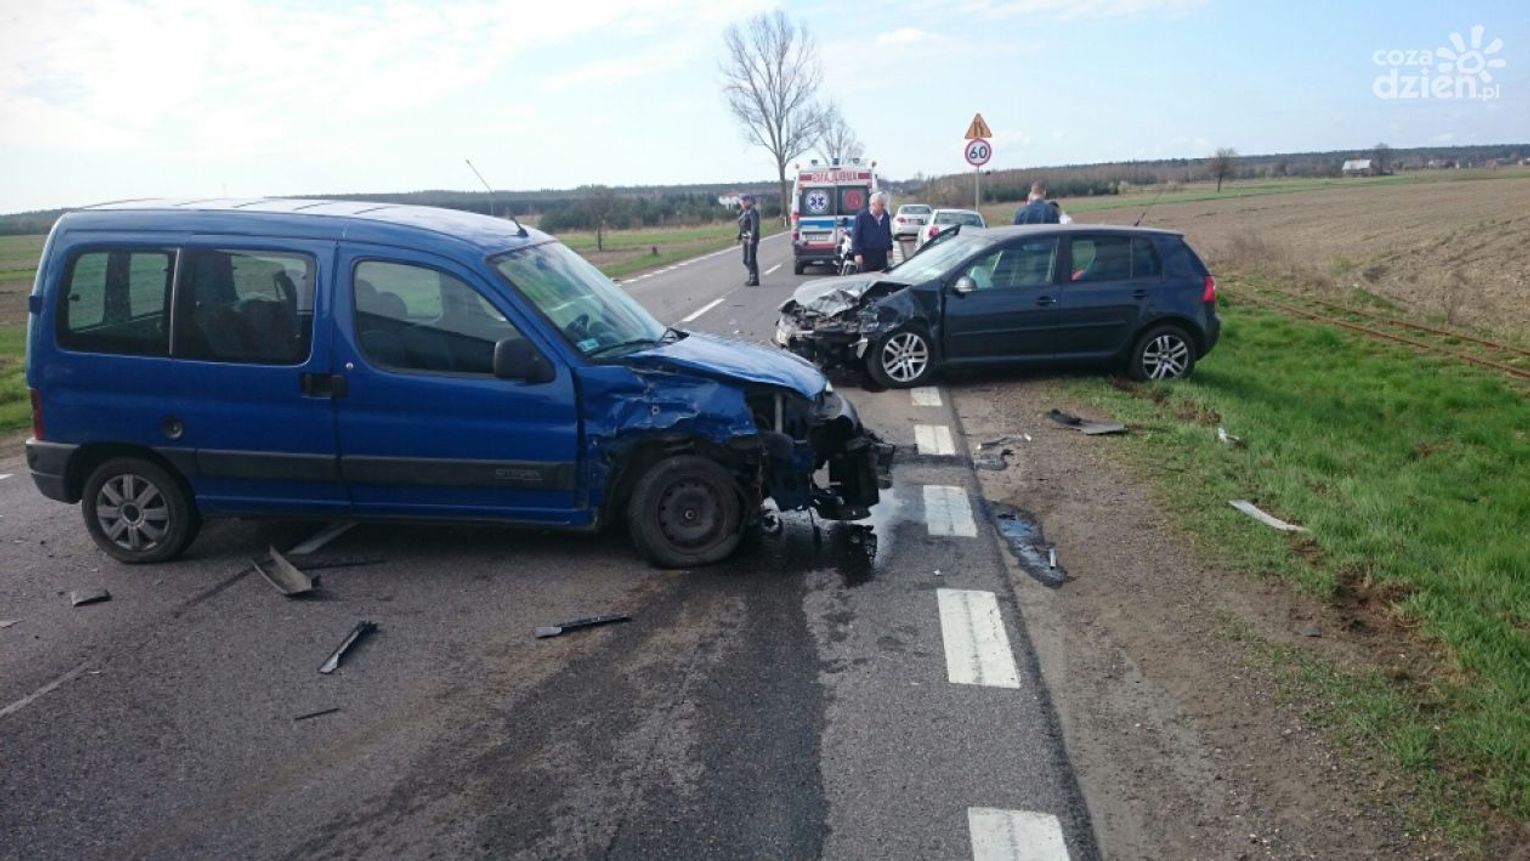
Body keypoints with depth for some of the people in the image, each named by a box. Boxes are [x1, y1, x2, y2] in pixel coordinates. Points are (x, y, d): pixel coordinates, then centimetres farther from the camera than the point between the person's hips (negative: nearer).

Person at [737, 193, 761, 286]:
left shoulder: (752, 211, -13)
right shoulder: (745, 212, 16)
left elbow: (755, 225, -20)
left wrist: (752, 238, -25)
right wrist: (740, 237, 17)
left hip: (752, 239, -10)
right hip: (746, 239, 10)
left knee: (751, 260, -8)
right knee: (746, 260, 14)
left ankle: (754, 280, -3)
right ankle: (752, 277, 23)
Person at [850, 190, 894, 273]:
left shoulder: (885, 215, 8)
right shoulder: (862, 216, -8)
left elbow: (889, 234, 21)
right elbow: (855, 236, -9)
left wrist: (889, 248, 16)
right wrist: (857, 253, -15)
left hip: (882, 254, 5)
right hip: (867, 255, -5)